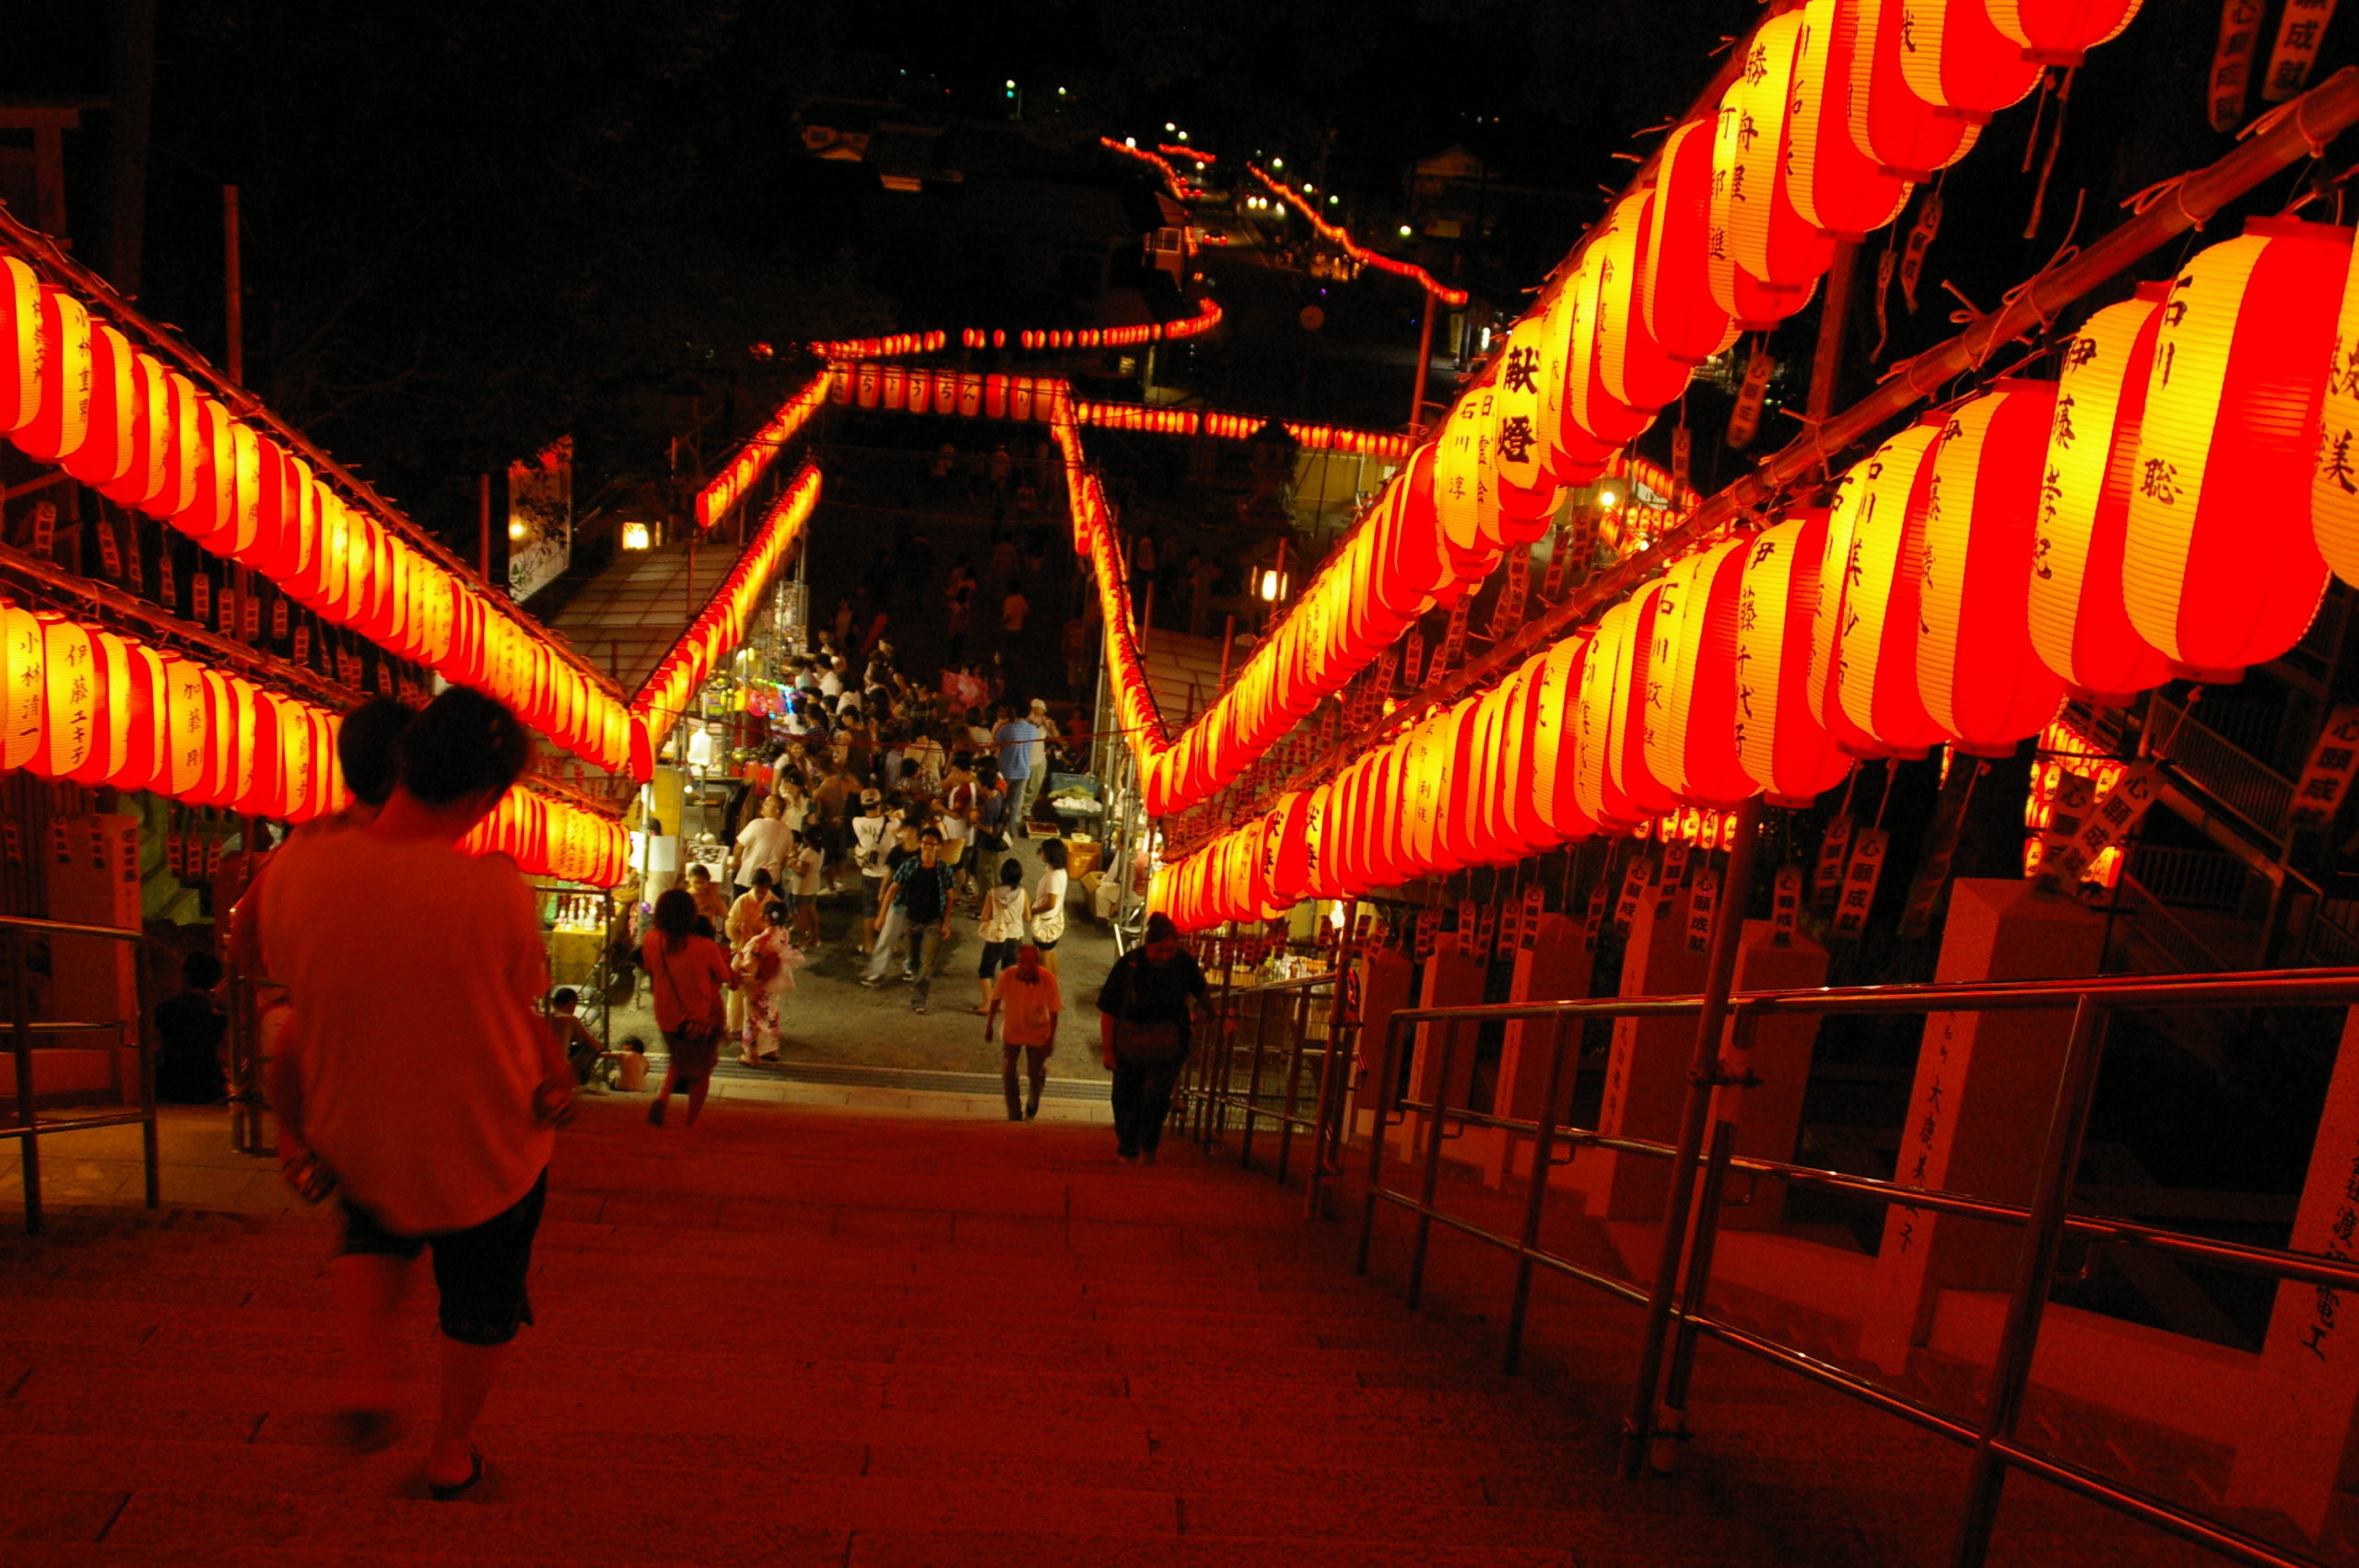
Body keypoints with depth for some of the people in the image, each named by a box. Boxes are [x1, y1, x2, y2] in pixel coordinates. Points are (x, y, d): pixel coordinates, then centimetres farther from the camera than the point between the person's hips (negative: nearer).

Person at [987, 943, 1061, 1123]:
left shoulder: (1048, 979, -27)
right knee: (1008, 1074, 3)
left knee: (1035, 1073, 15)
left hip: (1038, 1033, -1)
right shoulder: (1007, 976, -25)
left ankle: (1033, 1104, 49)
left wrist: (1051, 1038, -12)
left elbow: (1054, 1011, -17)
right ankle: (1014, 1116, 25)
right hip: (1011, 1031, 1)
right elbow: (996, 999, -6)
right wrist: (988, 1025, 2)